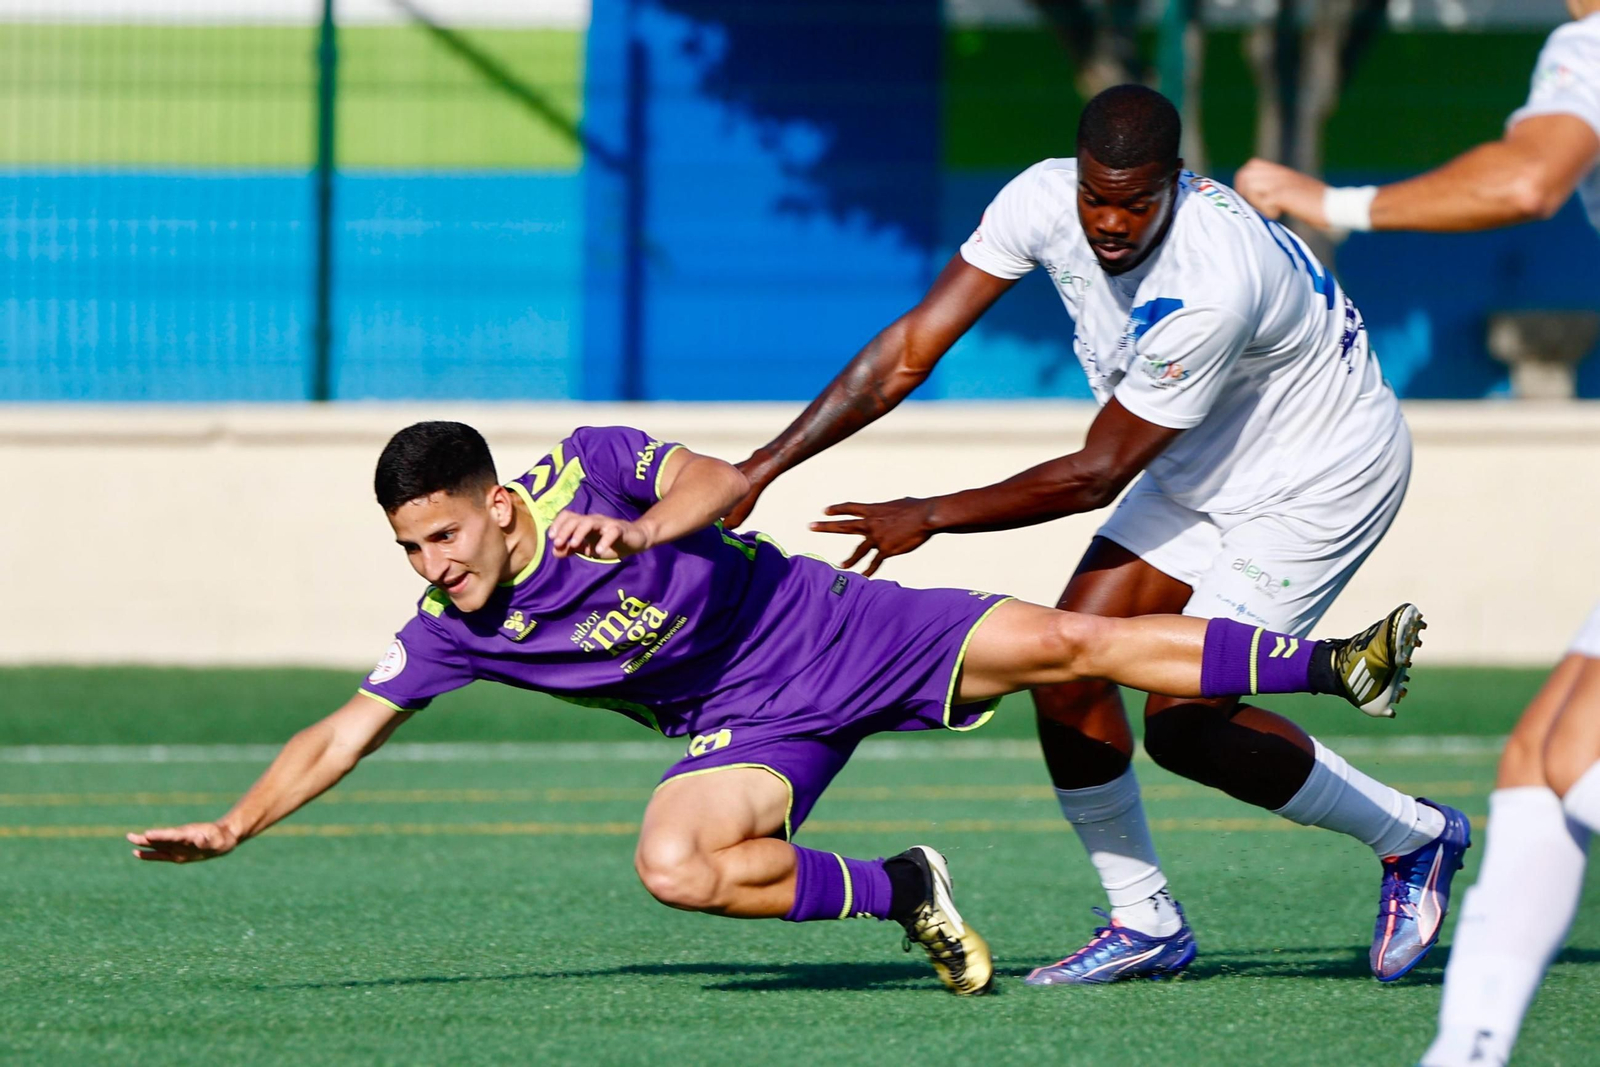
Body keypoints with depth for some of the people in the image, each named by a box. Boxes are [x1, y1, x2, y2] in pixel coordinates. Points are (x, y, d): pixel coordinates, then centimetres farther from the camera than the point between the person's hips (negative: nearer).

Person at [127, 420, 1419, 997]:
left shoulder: (589, 467, -17)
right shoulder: (450, 630, -7)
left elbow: (726, 479, -24)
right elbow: (342, 734, -1)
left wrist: (644, 527, -42)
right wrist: (231, 827, -9)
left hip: (838, 629, -3)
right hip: (746, 727, 3)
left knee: (1066, 642, -12)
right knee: (676, 864, -27)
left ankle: (1333, 663, -2)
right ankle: (904, 894, -10)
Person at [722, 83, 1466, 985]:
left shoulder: (1210, 287, -38)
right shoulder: (1045, 201, -17)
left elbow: (1094, 477, -28)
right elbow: (912, 348, -14)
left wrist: (931, 518, -24)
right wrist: (763, 467, -20)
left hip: (1321, 481, -8)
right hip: (1200, 470, 8)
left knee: (1185, 723, -13)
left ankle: (1416, 836, 8)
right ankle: (1148, 925, 12)